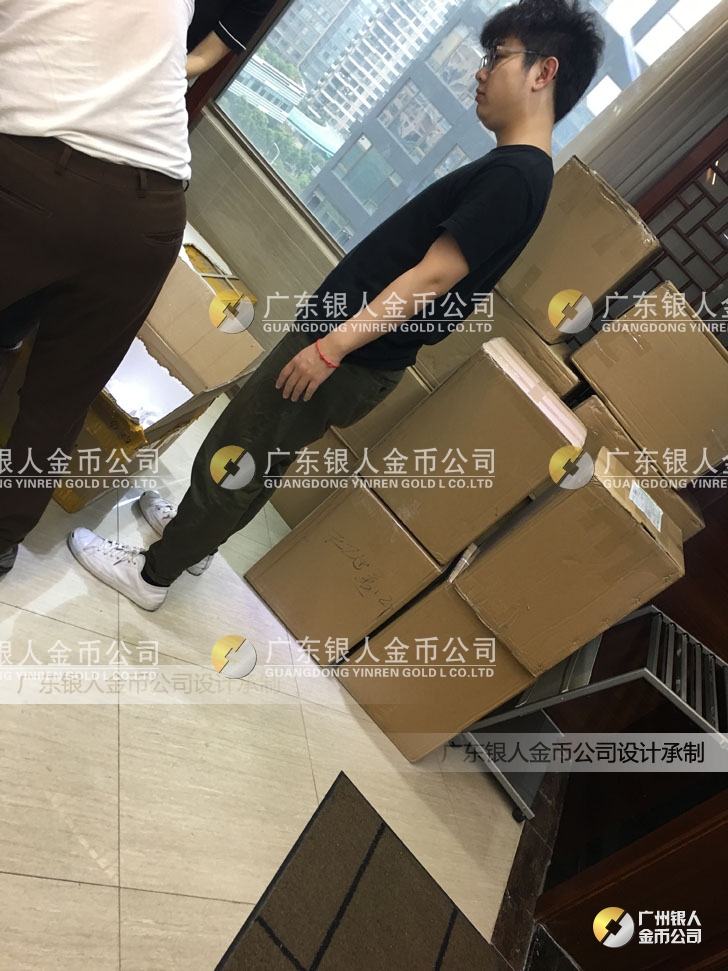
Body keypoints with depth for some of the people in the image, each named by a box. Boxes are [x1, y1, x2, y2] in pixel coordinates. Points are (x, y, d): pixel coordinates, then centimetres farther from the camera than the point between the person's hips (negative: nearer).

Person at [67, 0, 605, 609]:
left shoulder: (514, 176, -18)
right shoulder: (516, 170, 13)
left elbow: (433, 277, -23)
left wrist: (333, 346, -23)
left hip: (352, 355, -9)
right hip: (359, 347, 9)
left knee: (235, 457, 4)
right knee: (253, 460, 23)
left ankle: (152, 575, 22)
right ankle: (195, 533, 44)